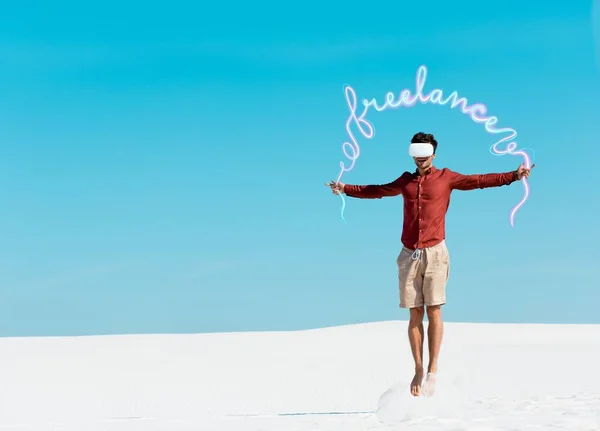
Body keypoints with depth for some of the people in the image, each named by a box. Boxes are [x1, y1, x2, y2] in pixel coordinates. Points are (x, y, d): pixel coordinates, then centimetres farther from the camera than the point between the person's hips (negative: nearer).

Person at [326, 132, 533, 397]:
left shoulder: (446, 177, 6)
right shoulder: (406, 181, 16)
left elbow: (479, 181, 2)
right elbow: (377, 191, 28)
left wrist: (514, 176, -6)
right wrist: (346, 189, 30)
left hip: (434, 253, -3)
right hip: (409, 255, 3)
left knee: (434, 312, -6)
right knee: (415, 315, 4)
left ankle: (432, 370, -3)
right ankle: (418, 369, 11)